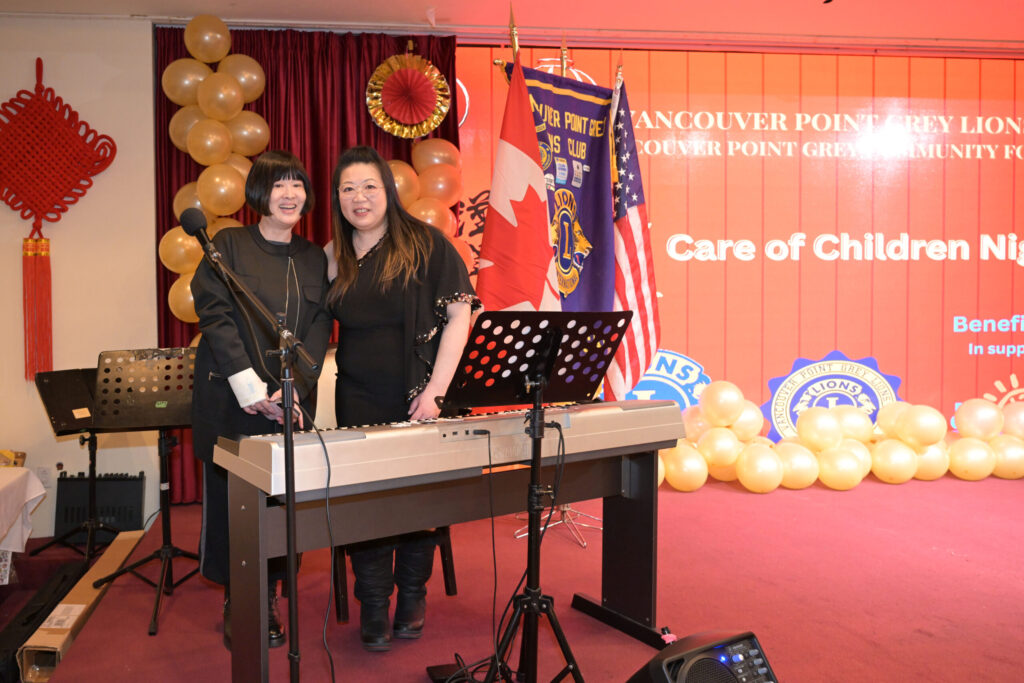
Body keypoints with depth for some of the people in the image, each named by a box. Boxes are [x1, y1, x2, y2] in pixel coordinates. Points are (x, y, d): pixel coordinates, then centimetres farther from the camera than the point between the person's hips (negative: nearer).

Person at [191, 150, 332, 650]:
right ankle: (236, 605, 19)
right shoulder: (229, 245, 1)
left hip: (291, 402, 3)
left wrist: (293, 389, -12)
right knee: (231, 499, 3)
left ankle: (267, 600, 19)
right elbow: (216, 316, -8)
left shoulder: (314, 259, 11)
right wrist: (251, 388, -16)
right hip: (230, 399, -2)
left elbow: (319, 330, 3)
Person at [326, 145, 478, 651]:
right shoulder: (333, 257, 8)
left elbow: (458, 315, -7)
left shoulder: (425, 244, -3)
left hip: (420, 395, -2)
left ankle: (412, 598, 23)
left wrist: (435, 391, -14)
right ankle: (374, 609, 13)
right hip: (359, 401, 3)